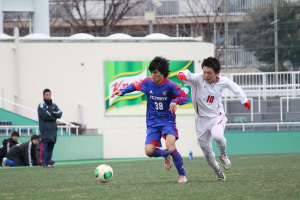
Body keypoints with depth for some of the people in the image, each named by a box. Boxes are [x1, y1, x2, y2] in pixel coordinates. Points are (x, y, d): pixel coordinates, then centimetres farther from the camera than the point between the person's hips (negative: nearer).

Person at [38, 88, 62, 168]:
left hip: (53, 129, 7)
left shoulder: (53, 105, 19)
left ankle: (48, 163, 10)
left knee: (50, 147, 6)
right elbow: (45, 115, -15)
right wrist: (54, 117, -4)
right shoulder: (42, 105, -2)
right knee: (44, 146, -11)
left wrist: (52, 113, -11)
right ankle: (43, 163, -13)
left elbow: (59, 113, 6)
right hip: (45, 129, -7)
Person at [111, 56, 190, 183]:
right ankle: (166, 155, 22)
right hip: (152, 122, 4)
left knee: (170, 147, -25)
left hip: (167, 121, -4)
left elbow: (186, 97, -10)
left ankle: (183, 175, -7)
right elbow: (135, 86, 18)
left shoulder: (170, 86, -12)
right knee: (149, 152, -13)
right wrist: (122, 91, 4)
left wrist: (175, 101, -29)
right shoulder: (148, 83, -1)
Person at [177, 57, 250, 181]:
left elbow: (235, 87, 13)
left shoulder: (223, 82, -8)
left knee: (217, 136, -34)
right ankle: (217, 170, 36)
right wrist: (182, 74, -58)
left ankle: (223, 155, -2)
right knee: (207, 154, 6)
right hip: (201, 119, 0)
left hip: (217, 117, 0)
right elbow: (188, 76, -36)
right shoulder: (198, 79, -17)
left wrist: (244, 100, 15)